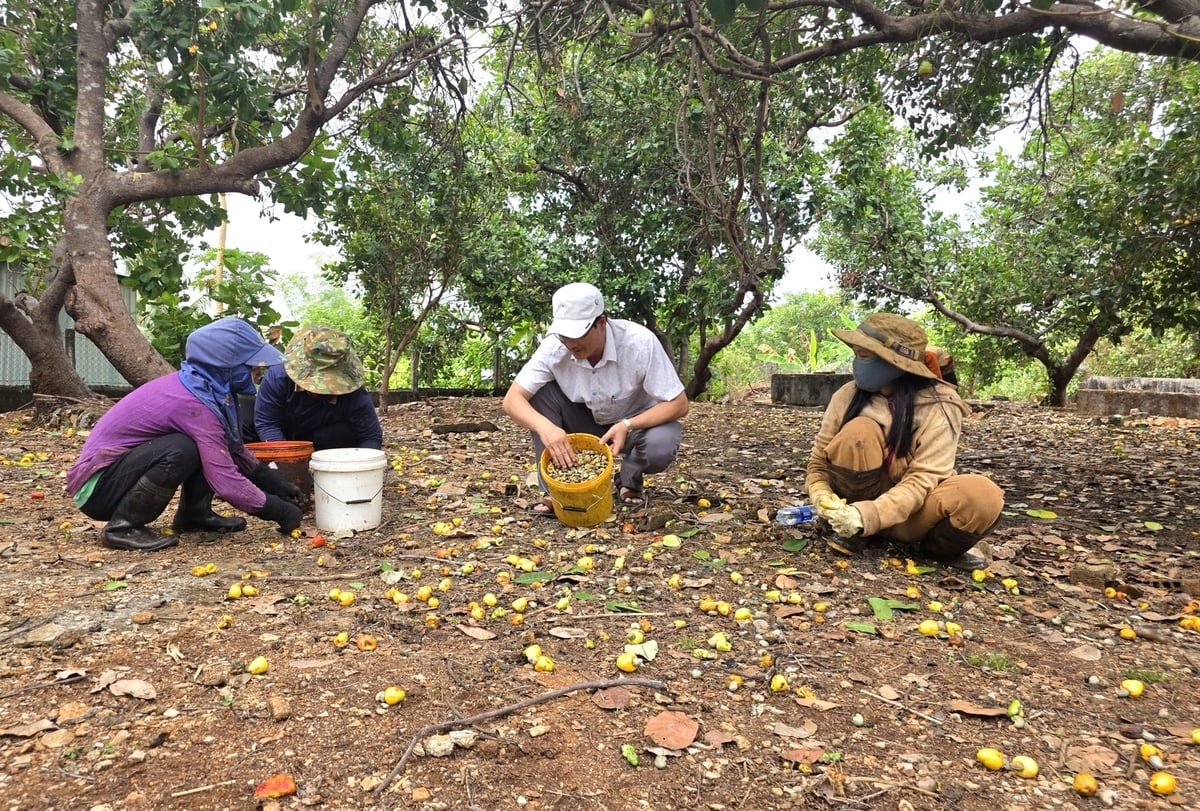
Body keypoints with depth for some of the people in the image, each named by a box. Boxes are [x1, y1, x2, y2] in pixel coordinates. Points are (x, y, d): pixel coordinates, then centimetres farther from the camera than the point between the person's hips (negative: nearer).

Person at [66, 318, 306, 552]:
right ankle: (122, 526, -15)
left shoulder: (199, 387, -2)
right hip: (96, 486, -9)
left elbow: (233, 449, 11)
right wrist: (279, 510, -20)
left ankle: (194, 513, 8)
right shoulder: (193, 402, -29)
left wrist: (277, 484, 7)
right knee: (182, 450, -31)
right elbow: (226, 481, -30)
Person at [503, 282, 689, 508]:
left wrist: (627, 426, -39)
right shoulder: (555, 347, -23)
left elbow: (678, 404, -26)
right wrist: (544, 427, -45)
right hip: (587, 422, 3)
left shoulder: (640, 342, -30)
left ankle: (632, 480, 1)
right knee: (542, 392, -24)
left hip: (637, 423, -2)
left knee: (661, 445, -36)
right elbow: (512, 399, -24)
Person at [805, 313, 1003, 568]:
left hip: (911, 511, -1)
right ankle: (854, 533, -11)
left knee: (982, 496, -31)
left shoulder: (938, 407, -16)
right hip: (858, 507, 1)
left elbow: (923, 479, -23)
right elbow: (819, 461, -5)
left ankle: (934, 547, 1)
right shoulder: (848, 396, -10)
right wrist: (823, 498, -26)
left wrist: (870, 515, -36)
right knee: (858, 432, -28)